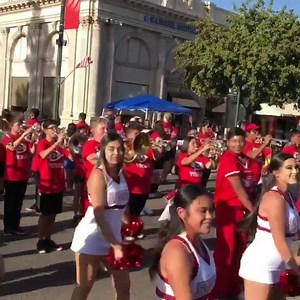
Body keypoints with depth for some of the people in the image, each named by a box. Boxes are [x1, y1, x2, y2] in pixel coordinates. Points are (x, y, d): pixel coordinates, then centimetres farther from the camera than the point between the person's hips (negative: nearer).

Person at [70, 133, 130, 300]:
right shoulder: (98, 174, -16)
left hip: (113, 236, 7)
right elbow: (99, 215, -21)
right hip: (93, 237, -7)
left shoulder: (121, 174, 6)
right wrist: (115, 245, -23)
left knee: (124, 286, 13)